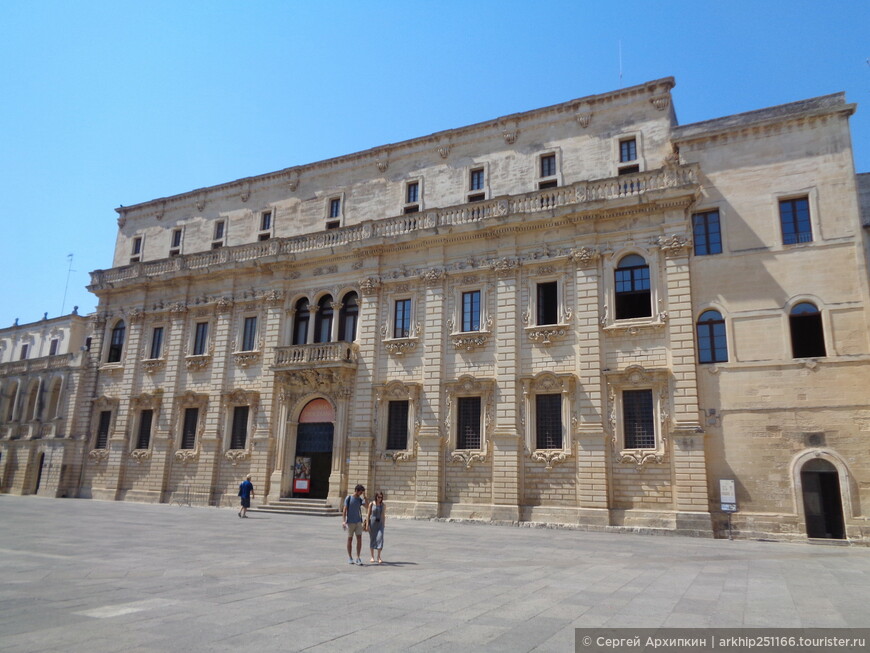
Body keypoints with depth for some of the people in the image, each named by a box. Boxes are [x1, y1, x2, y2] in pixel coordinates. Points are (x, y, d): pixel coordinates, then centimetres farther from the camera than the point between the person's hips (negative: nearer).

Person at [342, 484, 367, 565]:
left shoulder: (360, 499, 7)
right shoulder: (348, 498, -5)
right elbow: (344, 509, -8)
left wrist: (364, 496, -9)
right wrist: (344, 521, -15)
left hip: (358, 522, 4)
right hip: (350, 522, -4)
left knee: (359, 539, -4)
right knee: (350, 539, 5)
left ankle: (358, 558, 1)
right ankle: (350, 557, 17)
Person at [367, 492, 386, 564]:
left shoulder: (383, 505, 3)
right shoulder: (371, 504, -2)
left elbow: (383, 516, 8)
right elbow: (368, 515, -1)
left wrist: (384, 525, 7)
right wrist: (367, 525, -7)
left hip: (380, 523, 1)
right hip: (372, 523, -1)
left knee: (380, 538, -13)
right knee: (372, 539, 6)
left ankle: (379, 557, -6)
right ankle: (372, 556, 19)